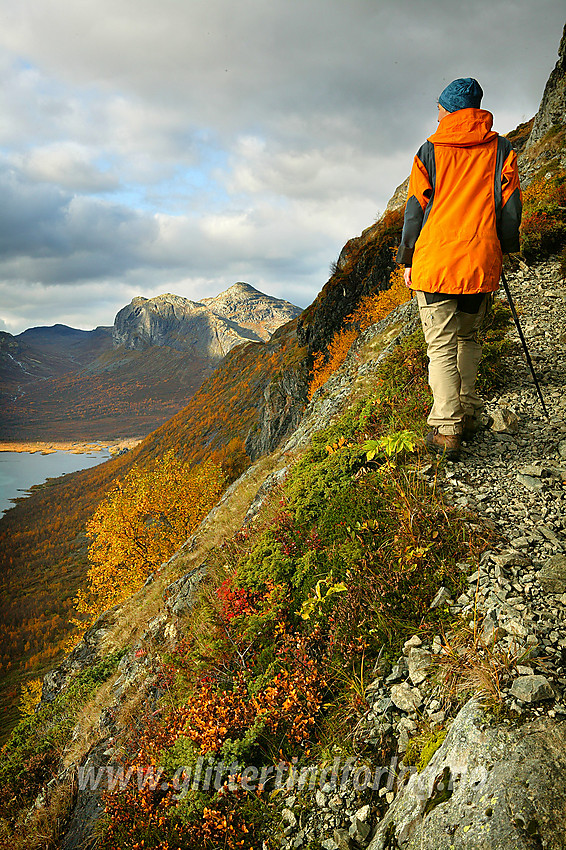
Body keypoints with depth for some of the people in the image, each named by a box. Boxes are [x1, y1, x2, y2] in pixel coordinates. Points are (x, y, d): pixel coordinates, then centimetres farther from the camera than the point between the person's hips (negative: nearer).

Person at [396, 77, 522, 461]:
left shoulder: (430, 150, 3)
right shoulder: (501, 149, 9)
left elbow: (415, 210, 3)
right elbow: (510, 209, 8)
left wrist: (408, 260, 11)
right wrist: (502, 250, 20)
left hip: (435, 263, -3)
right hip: (482, 264, 3)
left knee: (441, 346, -2)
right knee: (468, 338, 20)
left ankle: (446, 431, -8)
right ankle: (468, 414, 21)